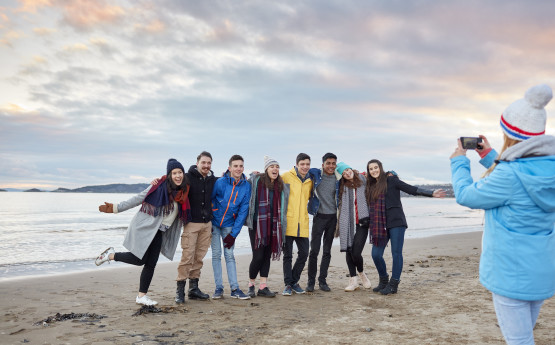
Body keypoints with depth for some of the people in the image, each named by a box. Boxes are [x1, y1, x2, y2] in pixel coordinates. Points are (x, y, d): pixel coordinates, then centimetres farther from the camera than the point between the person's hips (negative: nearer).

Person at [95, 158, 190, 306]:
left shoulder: (183, 191, 3)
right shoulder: (159, 186, -15)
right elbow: (138, 199, -10)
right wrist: (115, 208, -11)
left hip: (159, 232, 6)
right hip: (145, 227, -6)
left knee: (151, 264, 5)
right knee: (139, 259, -4)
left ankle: (142, 296, 17)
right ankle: (110, 255, 20)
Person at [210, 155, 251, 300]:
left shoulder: (246, 186, -8)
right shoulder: (220, 182, -16)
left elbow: (243, 211, -5)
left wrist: (234, 233, -8)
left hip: (229, 225, 1)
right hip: (214, 223, -1)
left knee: (229, 255, 1)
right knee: (216, 254, 2)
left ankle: (235, 288, 4)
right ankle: (219, 288, 10)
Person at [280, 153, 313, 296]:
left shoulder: (310, 181, 11)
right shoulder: (286, 176, -3)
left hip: (302, 223, 4)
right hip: (288, 222, -4)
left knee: (304, 254, 6)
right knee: (287, 255, 2)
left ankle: (294, 281, 24)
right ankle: (288, 284, 13)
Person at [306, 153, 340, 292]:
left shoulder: (338, 179, 4)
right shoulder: (315, 174, -2)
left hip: (332, 217, 2)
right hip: (319, 216, -2)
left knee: (327, 251, 8)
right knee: (314, 250, -4)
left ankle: (322, 280, 18)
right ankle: (311, 281, 7)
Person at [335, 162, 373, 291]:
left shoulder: (364, 181, 8)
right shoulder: (342, 186, 8)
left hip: (361, 223, -2)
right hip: (347, 223, 2)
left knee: (356, 253, -9)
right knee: (348, 251, 4)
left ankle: (361, 273, 21)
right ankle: (353, 280, 16)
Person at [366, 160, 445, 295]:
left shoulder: (390, 180, -1)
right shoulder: (371, 186, 16)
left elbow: (412, 189, -5)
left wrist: (431, 193, -15)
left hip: (395, 222, -5)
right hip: (379, 225, 5)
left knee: (396, 253, -3)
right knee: (376, 254, 0)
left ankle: (393, 284, 7)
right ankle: (384, 281, 21)